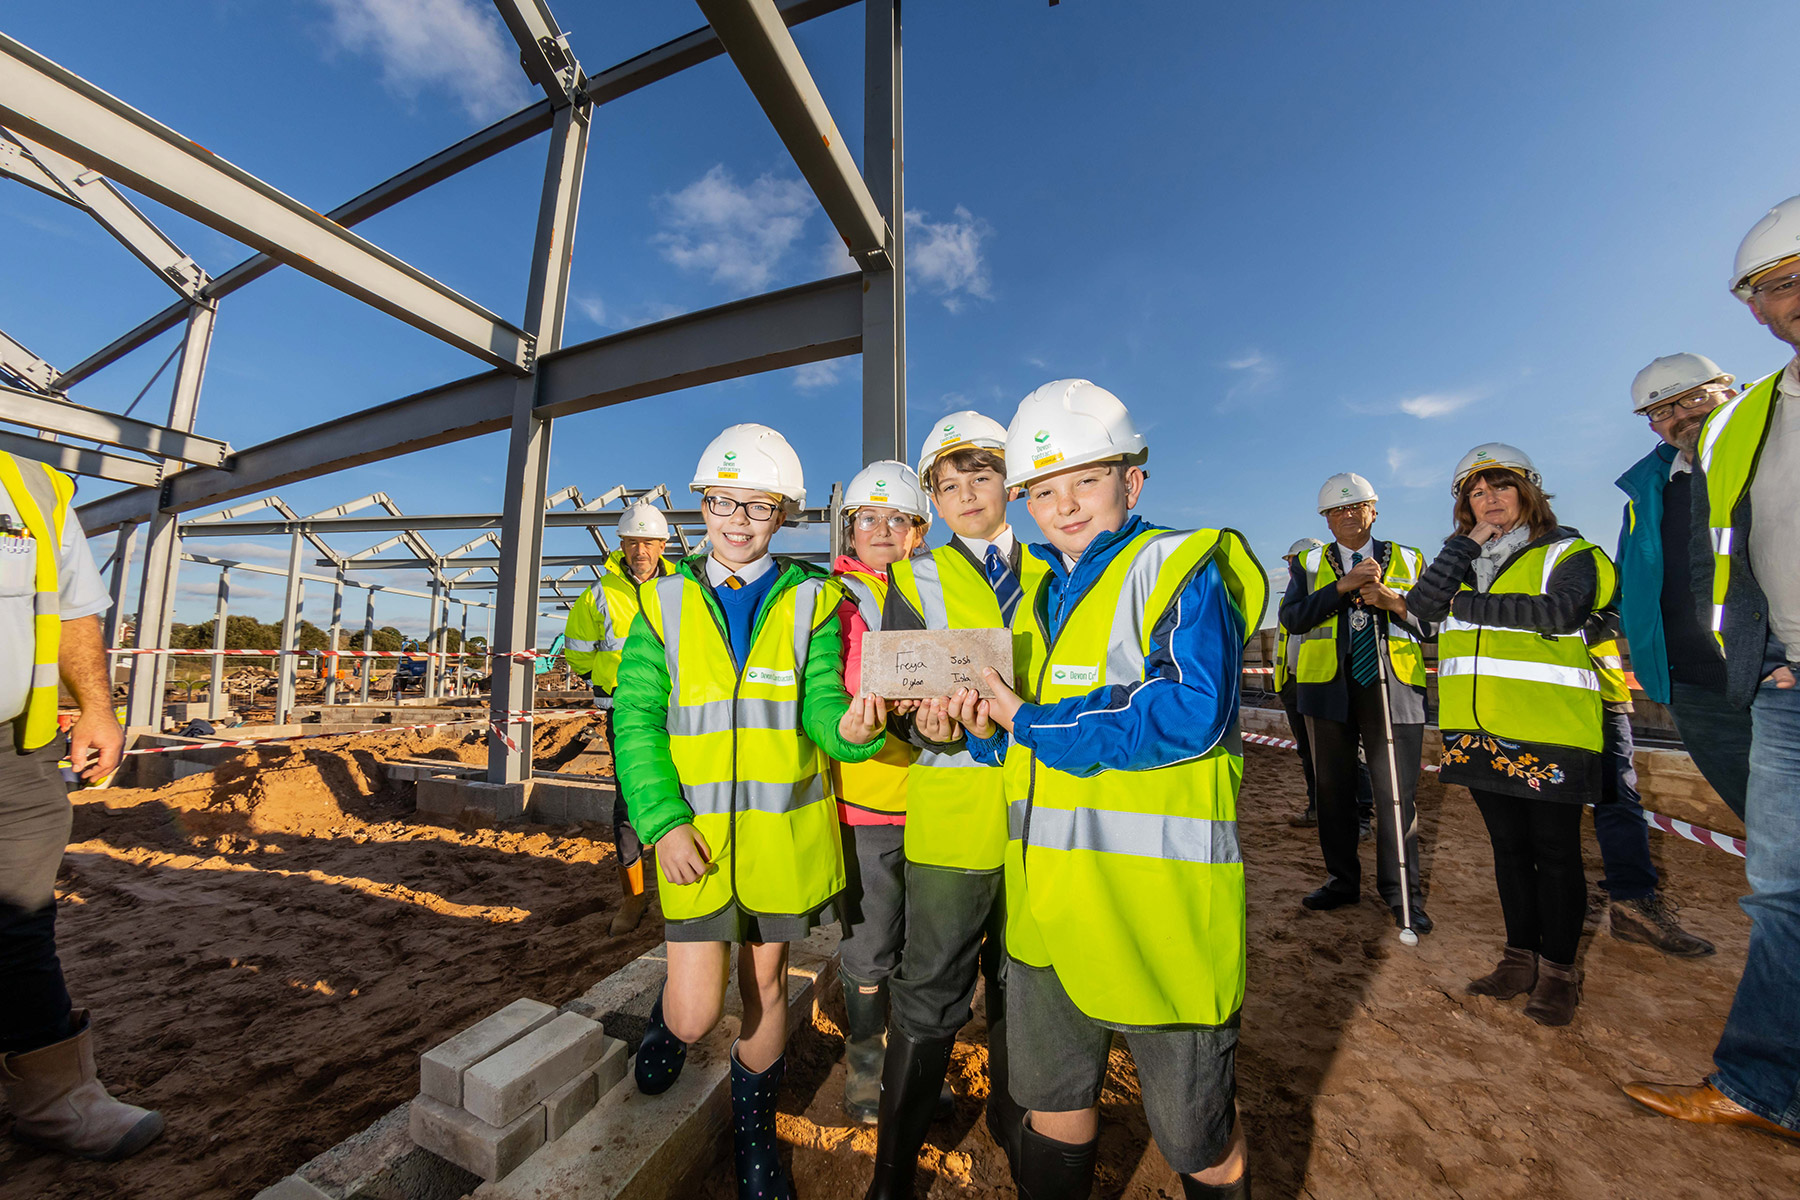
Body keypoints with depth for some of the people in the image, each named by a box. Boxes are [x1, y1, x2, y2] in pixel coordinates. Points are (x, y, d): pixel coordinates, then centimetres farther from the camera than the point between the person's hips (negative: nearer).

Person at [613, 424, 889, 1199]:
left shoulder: (812, 603, -1)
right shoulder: (664, 603, 0)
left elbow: (820, 706, -8)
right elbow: (636, 719, -1)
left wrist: (850, 728, -31)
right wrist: (662, 822, -10)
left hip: (783, 833, 1)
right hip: (695, 834, 0)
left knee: (765, 979, 16)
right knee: (698, 1009, 3)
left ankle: (753, 1129, 46)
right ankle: (668, 1020, 42)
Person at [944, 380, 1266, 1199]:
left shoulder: (1182, 569, -9)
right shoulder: (1040, 596, 11)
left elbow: (1190, 712, -26)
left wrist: (1031, 722, -19)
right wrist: (983, 724, -10)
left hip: (1158, 901, -5)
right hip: (1047, 905, 6)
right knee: (1052, 1106, 26)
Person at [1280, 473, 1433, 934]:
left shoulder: (1409, 561, 14)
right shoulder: (1308, 563, 10)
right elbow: (1292, 618, -5)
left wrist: (1395, 602, -11)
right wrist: (1343, 586, -15)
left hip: (1394, 688, 0)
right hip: (1328, 689, 1)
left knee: (1397, 793, -1)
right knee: (1333, 790, 10)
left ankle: (1402, 893, 17)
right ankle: (1342, 880, 25)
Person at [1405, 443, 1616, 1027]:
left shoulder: (1566, 552, -1)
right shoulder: (1464, 559, 12)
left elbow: (1560, 611, -19)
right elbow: (1421, 603, -6)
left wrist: (1469, 604, -12)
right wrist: (1469, 541, -7)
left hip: (1550, 732, -4)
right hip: (1481, 733, 4)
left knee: (1555, 851, 7)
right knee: (1508, 846, 15)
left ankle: (1558, 969, 24)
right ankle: (1520, 957, 29)